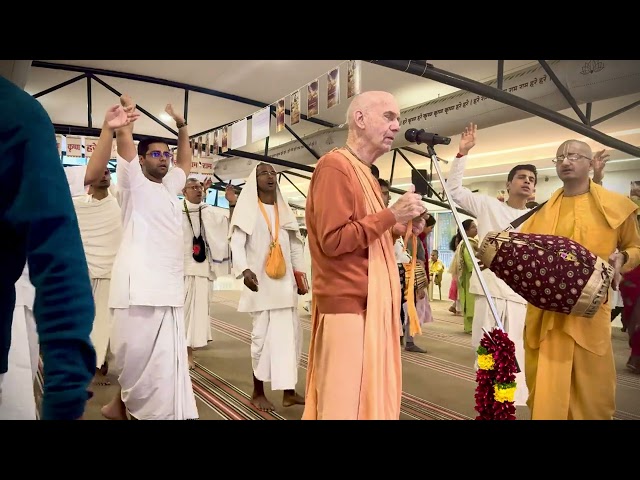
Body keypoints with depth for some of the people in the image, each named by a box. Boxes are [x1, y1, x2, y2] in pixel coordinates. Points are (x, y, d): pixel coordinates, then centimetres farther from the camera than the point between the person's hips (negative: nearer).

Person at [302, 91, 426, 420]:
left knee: (372, 399, 13)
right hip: (349, 305, -9)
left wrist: (400, 227, 7)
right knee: (347, 403, -1)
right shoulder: (335, 165, -10)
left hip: (371, 305, 9)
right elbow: (334, 240, -19)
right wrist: (393, 214, -14)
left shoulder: (364, 172, 18)